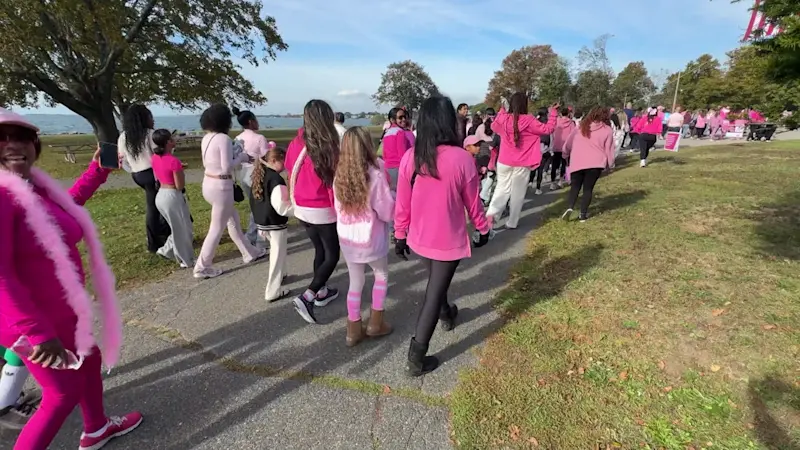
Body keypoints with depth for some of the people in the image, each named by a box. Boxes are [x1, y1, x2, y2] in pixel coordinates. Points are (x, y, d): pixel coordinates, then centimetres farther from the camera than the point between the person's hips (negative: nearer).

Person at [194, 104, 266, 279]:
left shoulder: (206, 138, 8)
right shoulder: (224, 139, -18)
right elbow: (227, 167, -22)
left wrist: (238, 158, 12)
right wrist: (241, 157, -4)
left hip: (208, 184, 9)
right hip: (221, 186, -9)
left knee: (233, 219, 21)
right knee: (216, 228, 4)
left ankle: (249, 253, 34)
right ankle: (202, 267, 15)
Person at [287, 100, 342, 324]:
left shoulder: (295, 144, -2)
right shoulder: (328, 148, -18)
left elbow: (292, 175, 8)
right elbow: (333, 184, -15)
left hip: (301, 209, 6)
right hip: (323, 211, -6)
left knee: (320, 250, 22)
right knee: (332, 255, 9)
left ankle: (322, 292, 34)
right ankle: (307, 297, 0)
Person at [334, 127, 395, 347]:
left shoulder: (339, 176, -4)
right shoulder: (375, 174, -19)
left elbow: (338, 208, 8)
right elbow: (387, 212, -13)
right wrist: (392, 197, 5)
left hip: (346, 238, 4)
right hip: (371, 238, -4)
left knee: (355, 282, 18)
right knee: (382, 275, 22)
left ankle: (353, 330, 28)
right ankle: (375, 323, 30)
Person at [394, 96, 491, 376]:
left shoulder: (410, 157, -10)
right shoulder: (462, 158, -18)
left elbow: (402, 203, -4)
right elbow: (472, 201, -7)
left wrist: (400, 234, 9)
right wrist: (483, 228, 10)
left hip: (420, 237, 4)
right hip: (449, 239, -4)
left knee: (436, 281, 29)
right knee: (434, 292, 7)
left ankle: (446, 315, 57)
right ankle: (416, 358, 16)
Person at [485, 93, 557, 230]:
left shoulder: (503, 118, -3)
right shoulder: (528, 120, -13)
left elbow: (494, 127, 19)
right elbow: (548, 129, -7)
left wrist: (501, 111, 27)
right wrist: (553, 113, 4)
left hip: (504, 162, 3)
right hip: (522, 164, -3)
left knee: (502, 188, 15)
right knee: (517, 193, 9)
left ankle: (491, 213, -8)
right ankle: (512, 222, 16)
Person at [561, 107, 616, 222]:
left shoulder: (581, 127, 12)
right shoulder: (607, 130, 4)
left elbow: (568, 143, 18)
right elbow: (609, 149, 5)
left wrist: (566, 153, 37)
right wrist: (610, 164, 18)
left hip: (577, 162, 2)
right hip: (595, 163, -1)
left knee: (575, 186, 11)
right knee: (588, 188, 8)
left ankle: (569, 207, -13)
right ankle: (583, 214, 8)